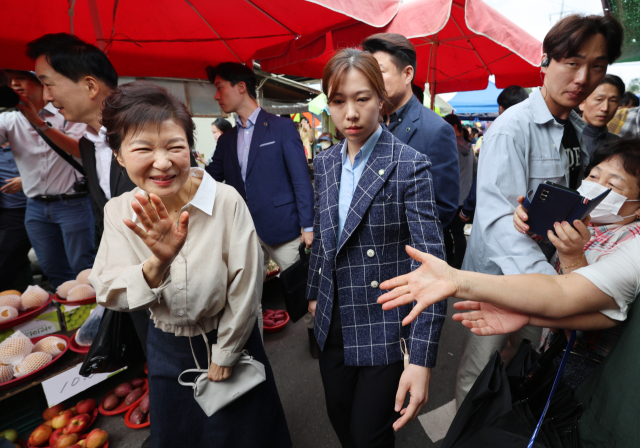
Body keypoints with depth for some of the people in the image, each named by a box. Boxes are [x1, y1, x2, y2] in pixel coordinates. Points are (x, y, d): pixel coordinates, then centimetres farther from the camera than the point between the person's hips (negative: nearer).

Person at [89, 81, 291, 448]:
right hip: (167, 349, 3)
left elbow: (245, 289, -17)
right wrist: (158, 263, -36)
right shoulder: (120, 212, -12)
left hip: (230, 338, -3)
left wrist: (225, 355, -7)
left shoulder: (227, 201, -24)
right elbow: (108, 293, -16)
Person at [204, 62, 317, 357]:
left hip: (281, 227, -5)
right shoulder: (227, 140, 14)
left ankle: (314, 331, 33)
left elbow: (301, 179, -7)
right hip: (244, 232, 5)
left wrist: (307, 225, -11)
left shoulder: (281, 128, -3)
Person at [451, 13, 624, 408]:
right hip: (502, 274, -7)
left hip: (547, 269, 8)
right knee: (479, 375, 8)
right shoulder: (513, 128, -19)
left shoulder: (580, 130, 6)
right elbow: (498, 217, -31)